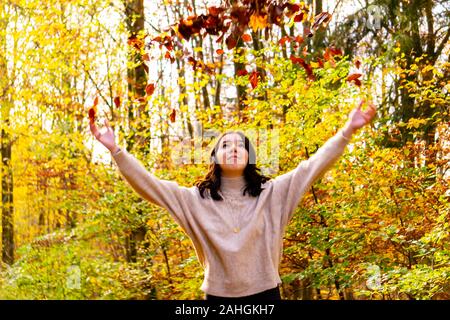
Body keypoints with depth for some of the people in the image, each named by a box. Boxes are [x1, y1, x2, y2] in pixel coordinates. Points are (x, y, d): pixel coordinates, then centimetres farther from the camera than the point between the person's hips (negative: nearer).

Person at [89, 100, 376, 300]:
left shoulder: (271, 193, 1)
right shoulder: (196, 199, 1)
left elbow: (312, 167, -5)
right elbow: (149, 184, -3)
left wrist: (347, 131, -13)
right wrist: (116, 150, -11)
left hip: (265, 292, 0)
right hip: (219, 295, 0)